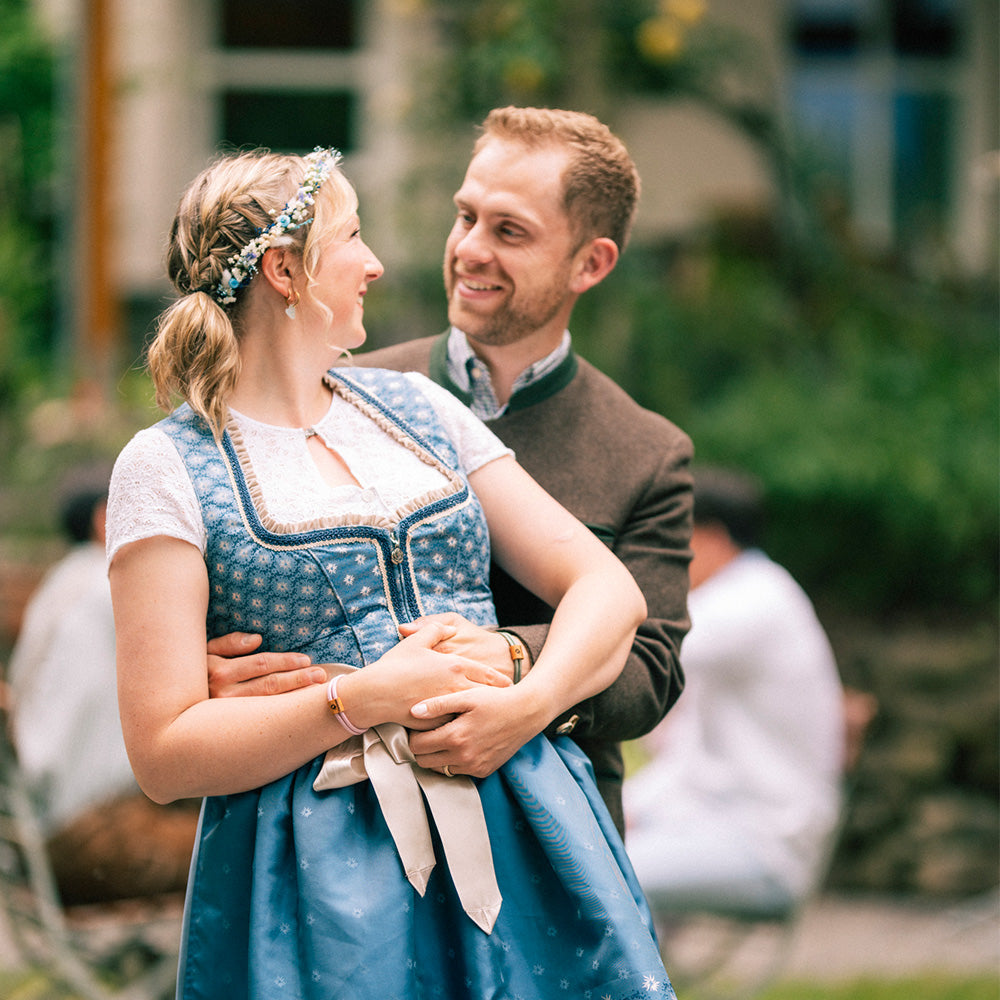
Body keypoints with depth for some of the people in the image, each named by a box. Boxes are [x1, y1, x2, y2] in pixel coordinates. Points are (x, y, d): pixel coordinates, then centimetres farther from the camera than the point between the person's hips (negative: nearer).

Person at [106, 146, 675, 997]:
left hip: (517, 848, 5)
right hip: (318, 891, -4)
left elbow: (607, 587, 8)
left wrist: (528, 702, -12)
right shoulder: (166, 468, -2)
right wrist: (368, 698, -18)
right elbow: (164, 752, -10)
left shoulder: (417, 408, 14)